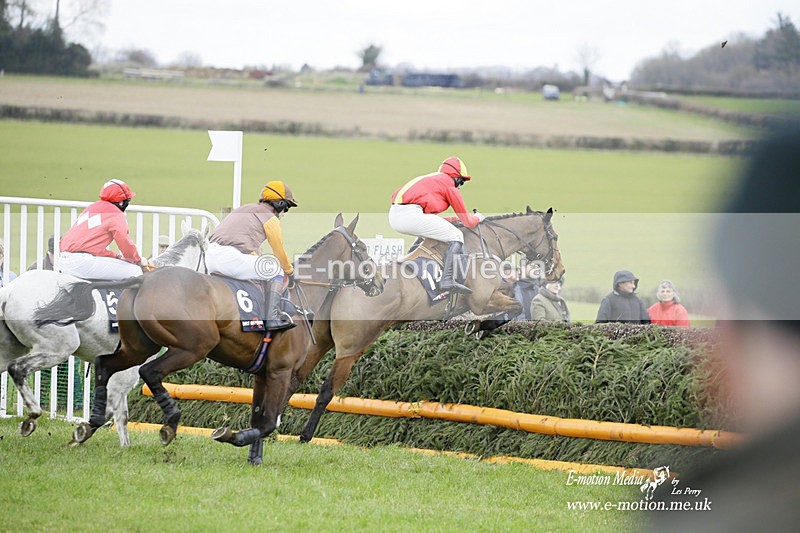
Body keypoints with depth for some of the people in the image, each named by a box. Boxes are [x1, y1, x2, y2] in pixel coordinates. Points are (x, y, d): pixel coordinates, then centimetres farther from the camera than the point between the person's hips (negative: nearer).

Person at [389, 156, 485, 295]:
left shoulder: (429, 179, 33)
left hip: (393, 217, 9)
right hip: (410, 214, -9)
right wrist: (478, 217, 35)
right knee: (456, 236, -1)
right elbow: (468, 222, 13)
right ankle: (448, 279, -15)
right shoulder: (449, 185, 9)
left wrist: (454, 219, 42)